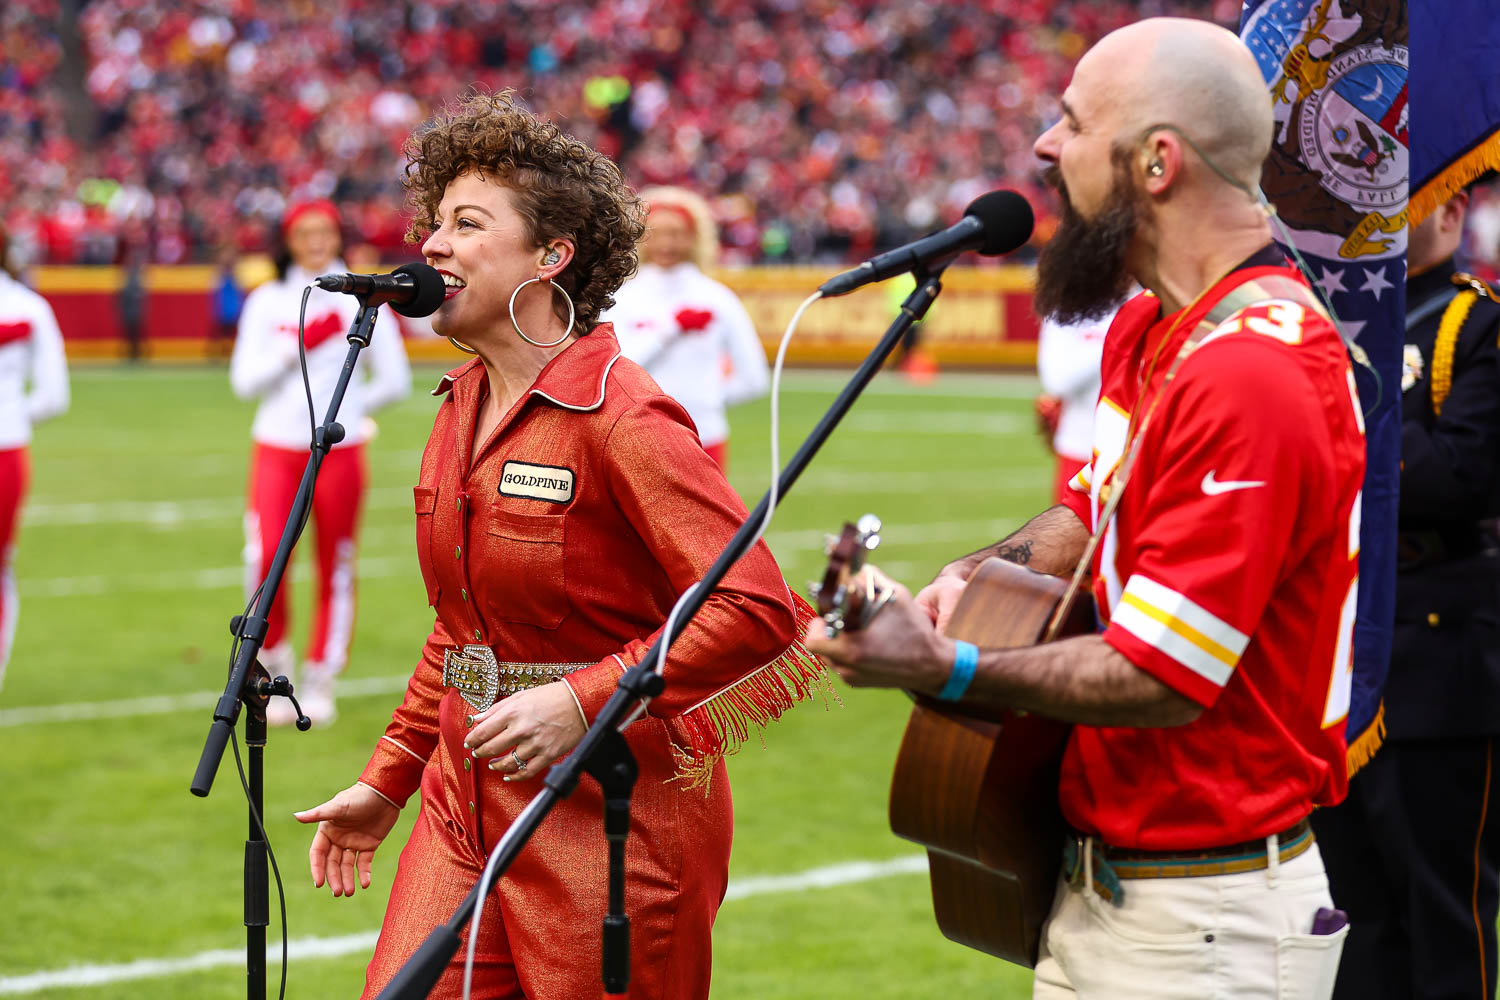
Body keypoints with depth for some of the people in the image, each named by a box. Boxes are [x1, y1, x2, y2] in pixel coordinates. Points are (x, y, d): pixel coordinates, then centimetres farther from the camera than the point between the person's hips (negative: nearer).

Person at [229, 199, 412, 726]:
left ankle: (320, 682, 17)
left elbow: (394, 380, 8)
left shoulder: (363, 301, 3)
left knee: (336, 569, 4)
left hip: (339, 451, 0)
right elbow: (245, 380, -2)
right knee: (265, 557, -16)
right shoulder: (268, 301, 5)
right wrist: (298, 344, -11)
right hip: (277, 448, 0)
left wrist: (346, 407, 9)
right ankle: (275, 660, 5)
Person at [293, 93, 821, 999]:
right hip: (468, 800, 7)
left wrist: (586, 700, -25)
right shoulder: (464, 404, 10)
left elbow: (758, 609, -23)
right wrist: (388, 780, 19)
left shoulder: (621, 415, -16)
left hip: (612, 813, -7)